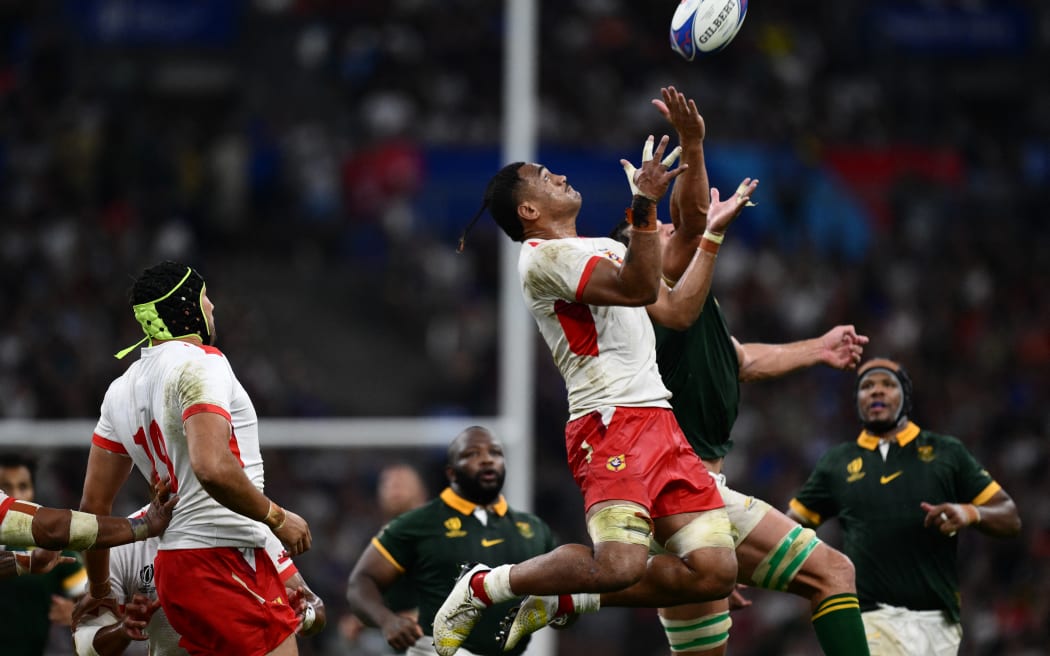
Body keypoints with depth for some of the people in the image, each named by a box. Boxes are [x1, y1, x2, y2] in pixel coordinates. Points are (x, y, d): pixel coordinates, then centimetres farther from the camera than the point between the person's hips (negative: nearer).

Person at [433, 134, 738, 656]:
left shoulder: (603, 250, 25)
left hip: (659, 422, 9)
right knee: (621, 565, -27)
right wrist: (645, 203, -23)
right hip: (612, 423, -9)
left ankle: (562, 599, 9)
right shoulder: (546, 256, -6)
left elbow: (672, 304, 27)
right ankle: (480, 589, -4)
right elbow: (638, 289, -18)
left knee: (715, 573, -4)